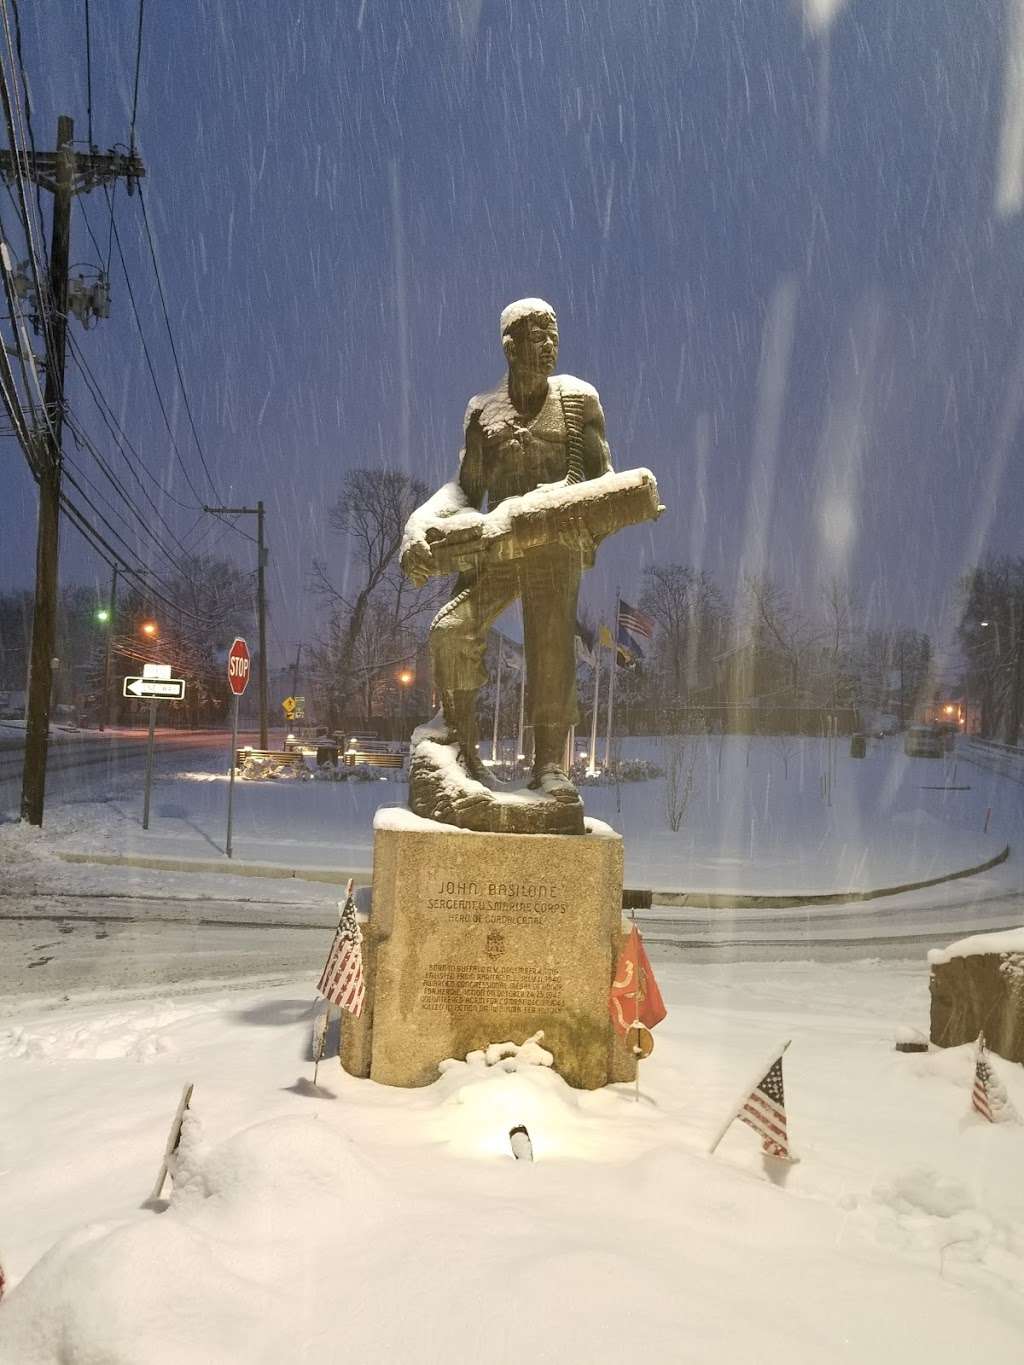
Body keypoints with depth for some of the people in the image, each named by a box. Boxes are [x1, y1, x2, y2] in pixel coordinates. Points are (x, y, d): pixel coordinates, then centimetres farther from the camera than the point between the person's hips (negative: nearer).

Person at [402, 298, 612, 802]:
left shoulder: (578, 398, 12)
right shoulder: (483, 409, 17)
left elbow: (603, 473, 7)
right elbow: (467, 490, 17)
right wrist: (424, 538, 1)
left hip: (556, 542, -2)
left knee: (551, 647, -10)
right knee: (452, 629, -15)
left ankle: (550, 763, -4)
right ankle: (461, 748, -4)